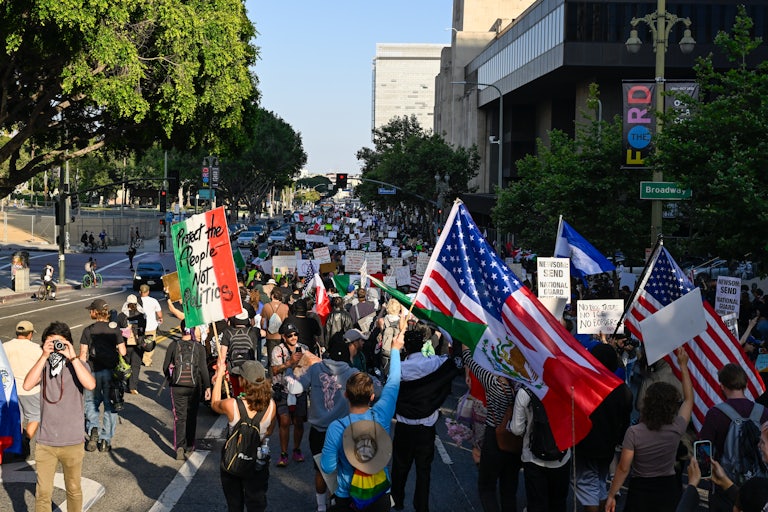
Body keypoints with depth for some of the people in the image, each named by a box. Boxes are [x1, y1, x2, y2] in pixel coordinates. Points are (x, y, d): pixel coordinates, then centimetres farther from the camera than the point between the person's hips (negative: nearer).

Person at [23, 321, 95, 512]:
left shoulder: (77, 365, -5)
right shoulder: (43, 366, 0)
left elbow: (90, 384, -26)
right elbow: (27, 385, -18)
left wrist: (72, 357, -24)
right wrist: (44, 356, -21)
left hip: (72, 443, -1)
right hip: (45, 443, 1)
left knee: (73, 490, 16)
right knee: (42, 493, 7)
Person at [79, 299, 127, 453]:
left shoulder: (88, 330, -5)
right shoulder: (115, 329, -1)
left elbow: (83, 354, -5)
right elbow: (123, 352, -4)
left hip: (93, 371, -1)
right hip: (111, 371, 1)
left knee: (91, 403, 15)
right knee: (110, 405, 9)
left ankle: (94, 429, -11)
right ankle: (106, 440, 9)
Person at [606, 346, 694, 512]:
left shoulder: (634, 433, -17)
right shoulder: (676, 429, -10)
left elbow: (623, 468, -14)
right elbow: (689, 399, 6)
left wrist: (611, 495, -4)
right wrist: (683, 366, 12)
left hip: (640, 491, -2)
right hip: (668, 490, 2)